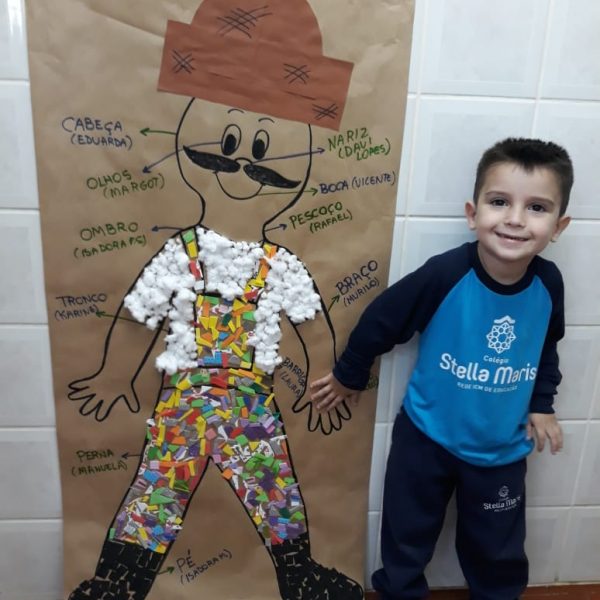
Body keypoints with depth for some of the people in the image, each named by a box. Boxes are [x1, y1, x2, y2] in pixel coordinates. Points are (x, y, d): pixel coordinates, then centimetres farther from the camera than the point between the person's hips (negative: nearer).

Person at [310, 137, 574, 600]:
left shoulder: (548, 284, -15)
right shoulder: (445, 273, -28)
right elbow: (382, 320, -15)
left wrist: (541, 404, 9)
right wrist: (350, 376, -3)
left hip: (503, 449, 3)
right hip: (427, 438, -2)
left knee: (498, 554, 24)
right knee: (406, 543, 18)